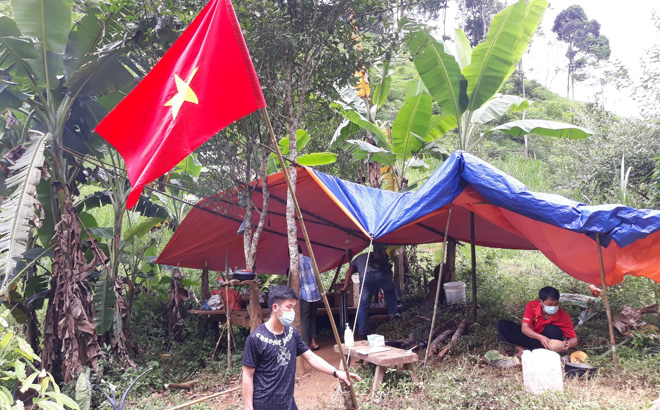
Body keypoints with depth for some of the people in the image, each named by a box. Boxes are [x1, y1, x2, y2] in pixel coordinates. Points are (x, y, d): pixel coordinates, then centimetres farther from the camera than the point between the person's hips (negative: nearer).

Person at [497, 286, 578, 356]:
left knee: (554, 331, -36)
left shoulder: (563, 316, -21)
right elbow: (524, 328, -24)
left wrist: (568, 344, -43)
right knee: (502, 324, -19)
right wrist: (540, 337, -43)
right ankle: (521, 349, -31)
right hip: (530, 335, 1)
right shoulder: (532, 306, -20)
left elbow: (574, 340, -18)